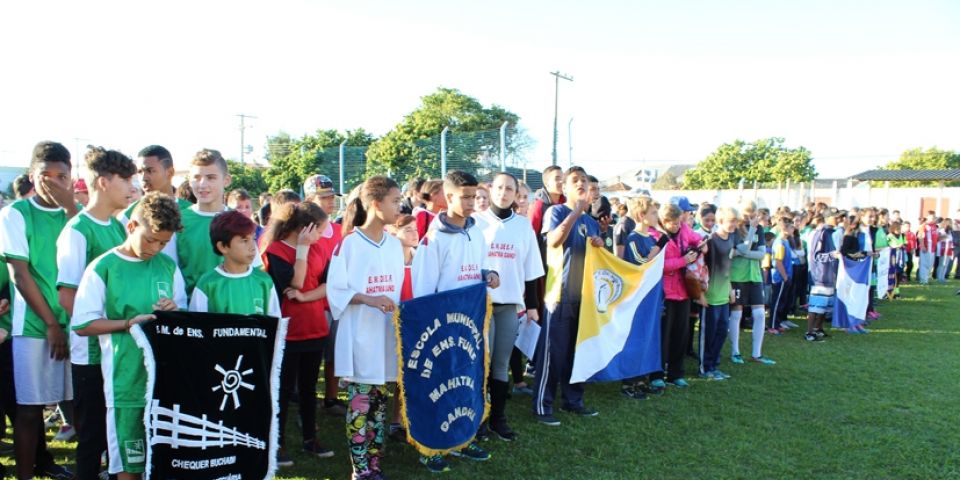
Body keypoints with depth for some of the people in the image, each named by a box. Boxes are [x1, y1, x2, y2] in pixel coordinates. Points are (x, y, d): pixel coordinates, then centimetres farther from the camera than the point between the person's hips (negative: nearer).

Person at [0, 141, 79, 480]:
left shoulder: (75, 212, 6)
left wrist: (70, 206, -15)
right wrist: (51, 323, -9)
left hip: (72, 321, 4)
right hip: (33, 324, -3)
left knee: (62, 400, 10)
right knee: (29, 406, 1)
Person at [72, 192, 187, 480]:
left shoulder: (168, 267, 8)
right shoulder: (103, 268, -4)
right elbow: (82, 325, -6)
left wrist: (174, 311, -7)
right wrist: (128, 323, -18)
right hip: (127, 379, -3)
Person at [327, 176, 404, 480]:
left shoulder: (394, 244, 8)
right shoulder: (350, 243, -9)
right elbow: (336, 290, -10)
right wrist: (370, 299, -21)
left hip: (388, 332, 6)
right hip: (360, 334, -6)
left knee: (379, 401, 12)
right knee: (360, 402, 2)